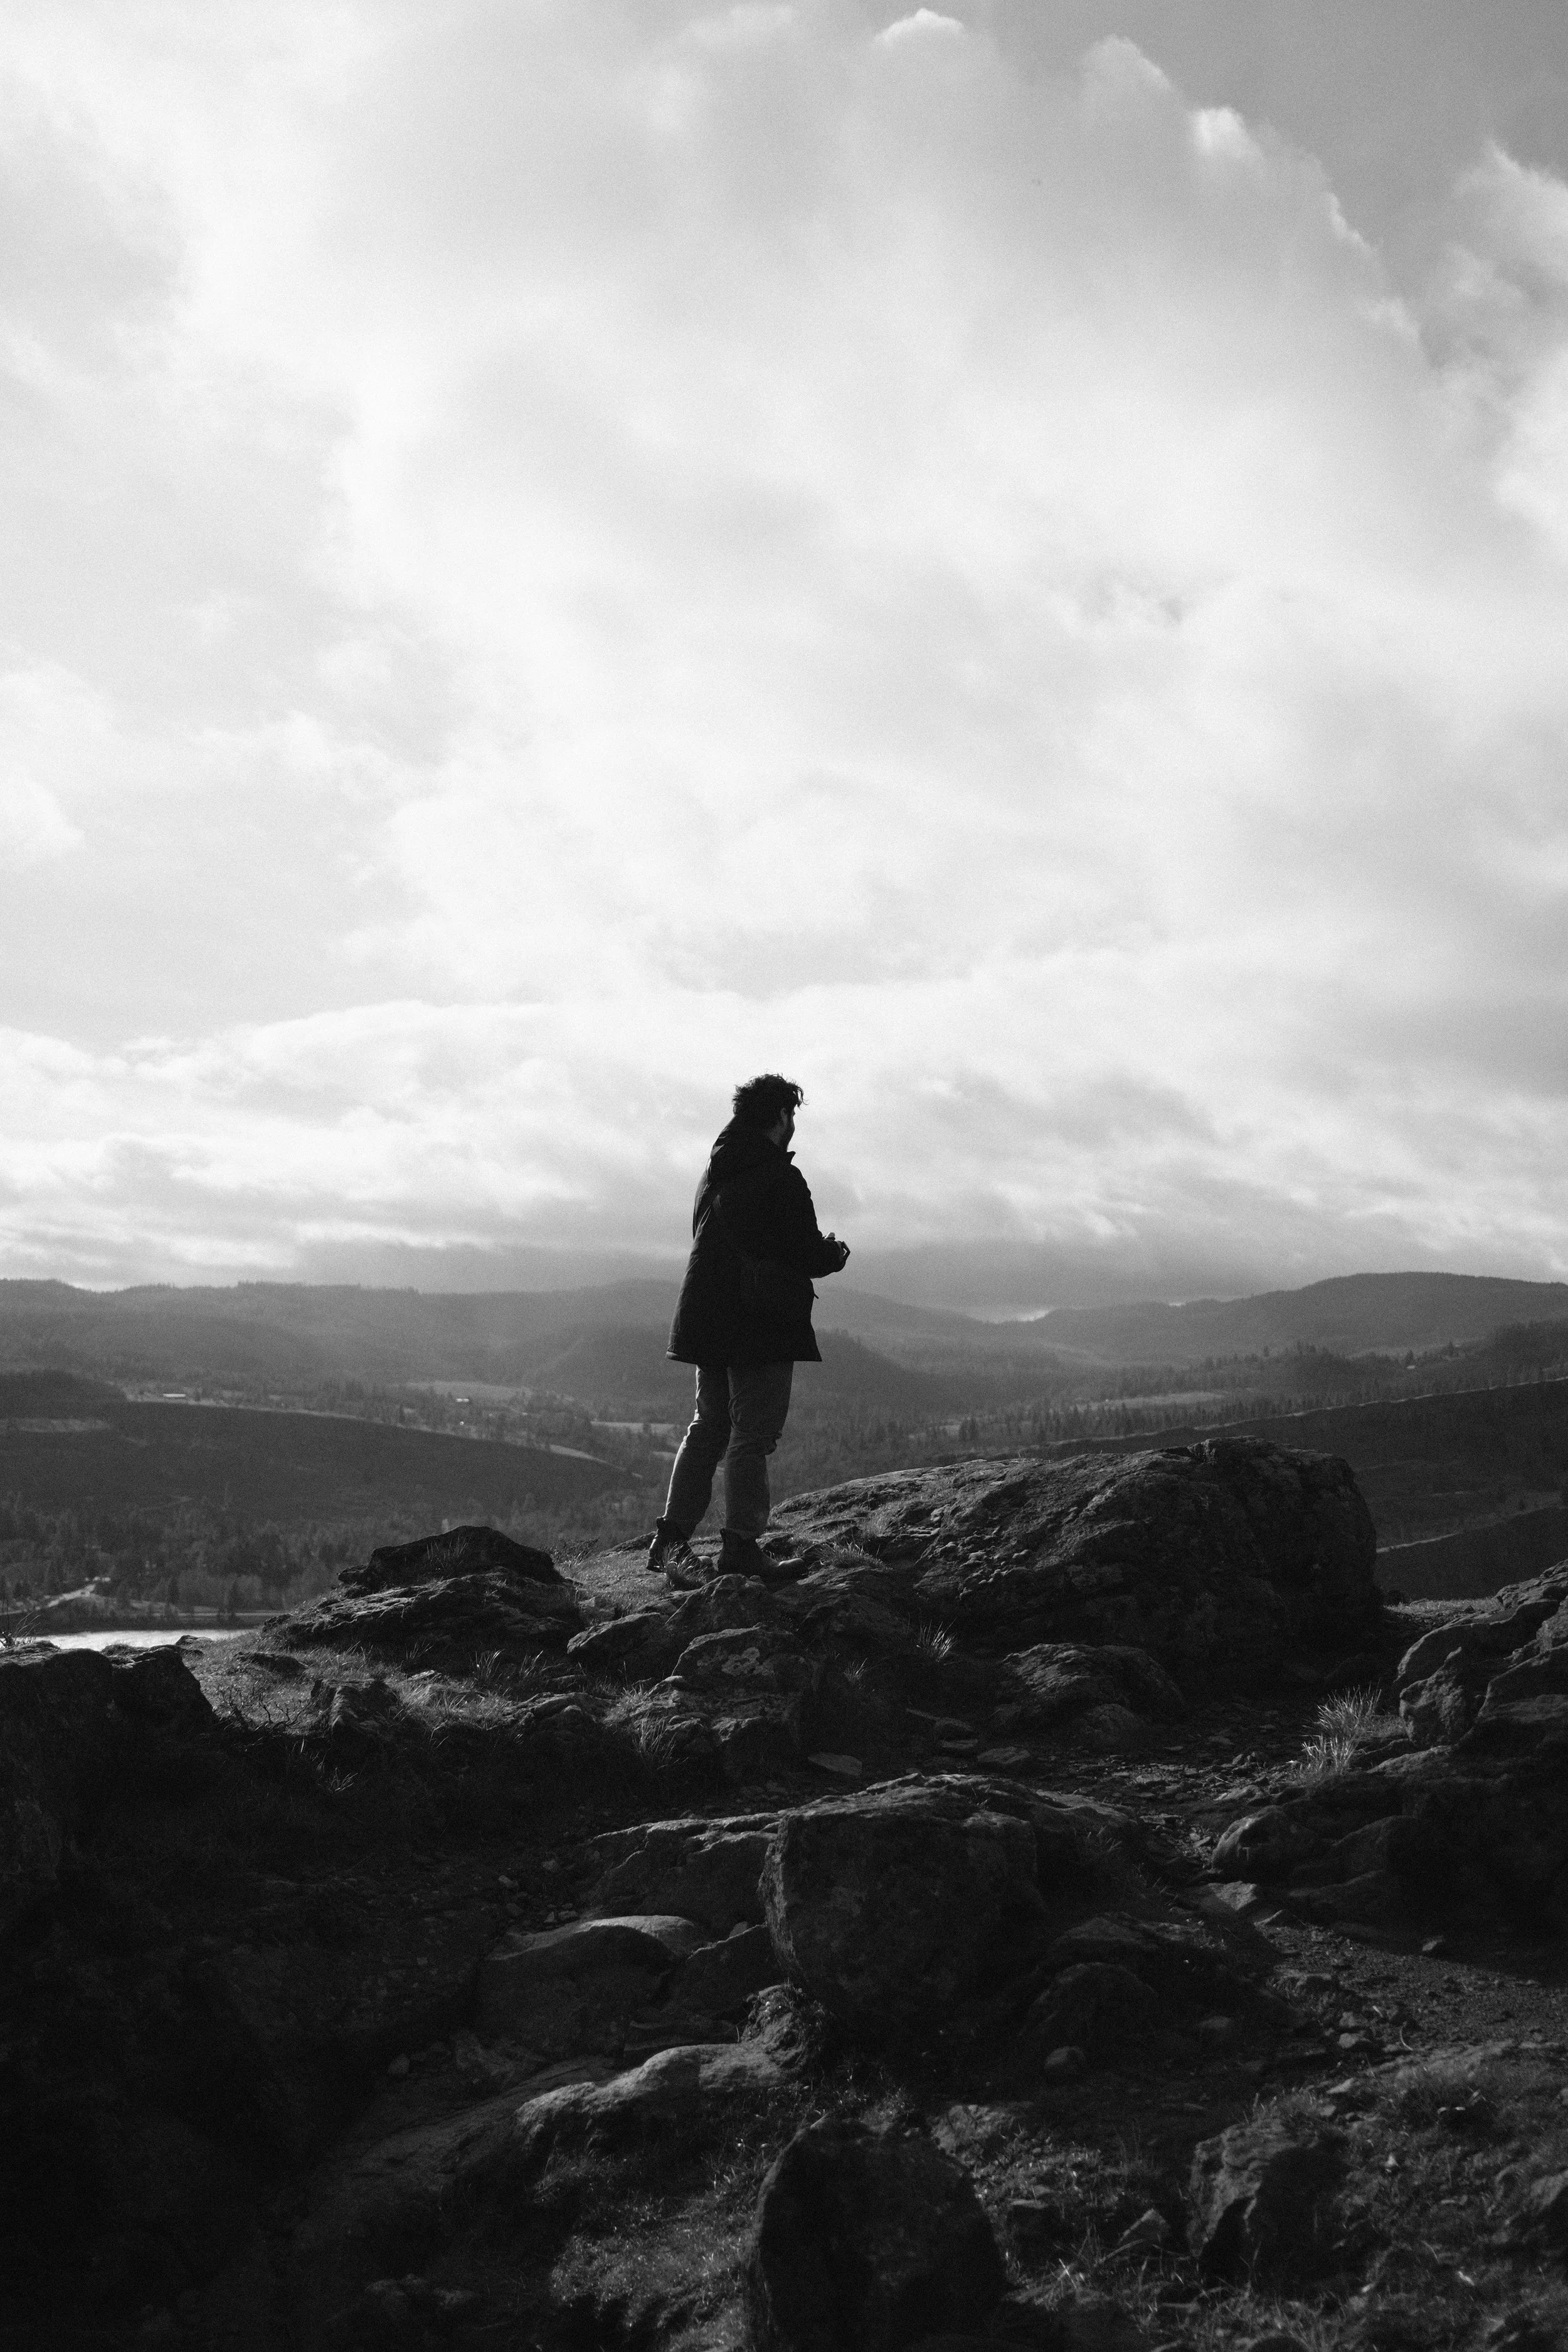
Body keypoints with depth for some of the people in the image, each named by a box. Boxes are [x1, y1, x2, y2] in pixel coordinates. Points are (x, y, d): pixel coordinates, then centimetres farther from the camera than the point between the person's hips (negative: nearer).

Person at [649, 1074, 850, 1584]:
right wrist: (836, 1253, 9)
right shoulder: (781, 1179, -13)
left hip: (706, 1320, 8)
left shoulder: (714, 1173, 13)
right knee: (751, 1437, -2)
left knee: (708, 1427, 14)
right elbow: (806, 1253, -15)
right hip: (762, 1326, -8)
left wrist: (818, 1251, 21)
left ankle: (672, 1538, 9)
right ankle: (740, 1547, 0)